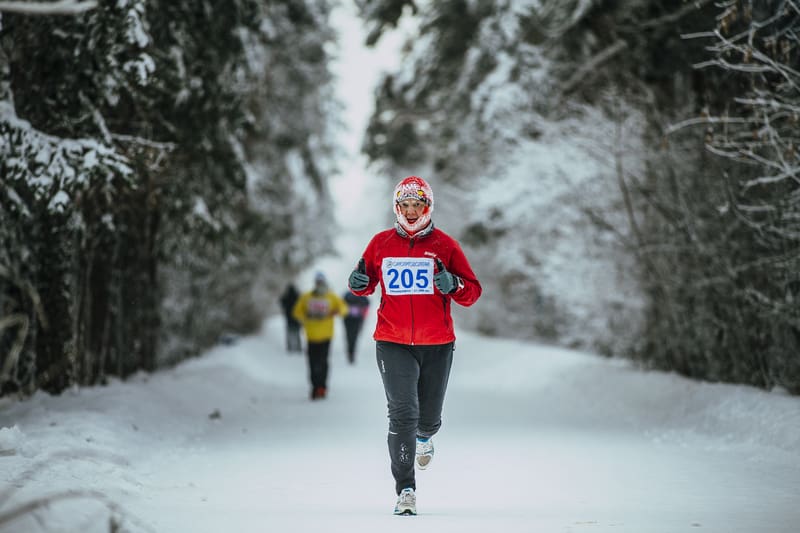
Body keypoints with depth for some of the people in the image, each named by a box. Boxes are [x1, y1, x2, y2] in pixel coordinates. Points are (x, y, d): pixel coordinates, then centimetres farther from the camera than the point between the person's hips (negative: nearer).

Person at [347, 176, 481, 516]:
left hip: (437, 345, 1)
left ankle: (424, 436, 51)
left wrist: (452, 284, -22)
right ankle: (406, 490, -9)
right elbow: (366, 282, 17)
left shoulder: (445, 245, -1)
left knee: (428, 417, 12)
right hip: (393, 343, -1)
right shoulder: (381, 243, 3)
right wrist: (359, 283, -7)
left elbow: (472, 293, 0)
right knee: (402, 414, -14)